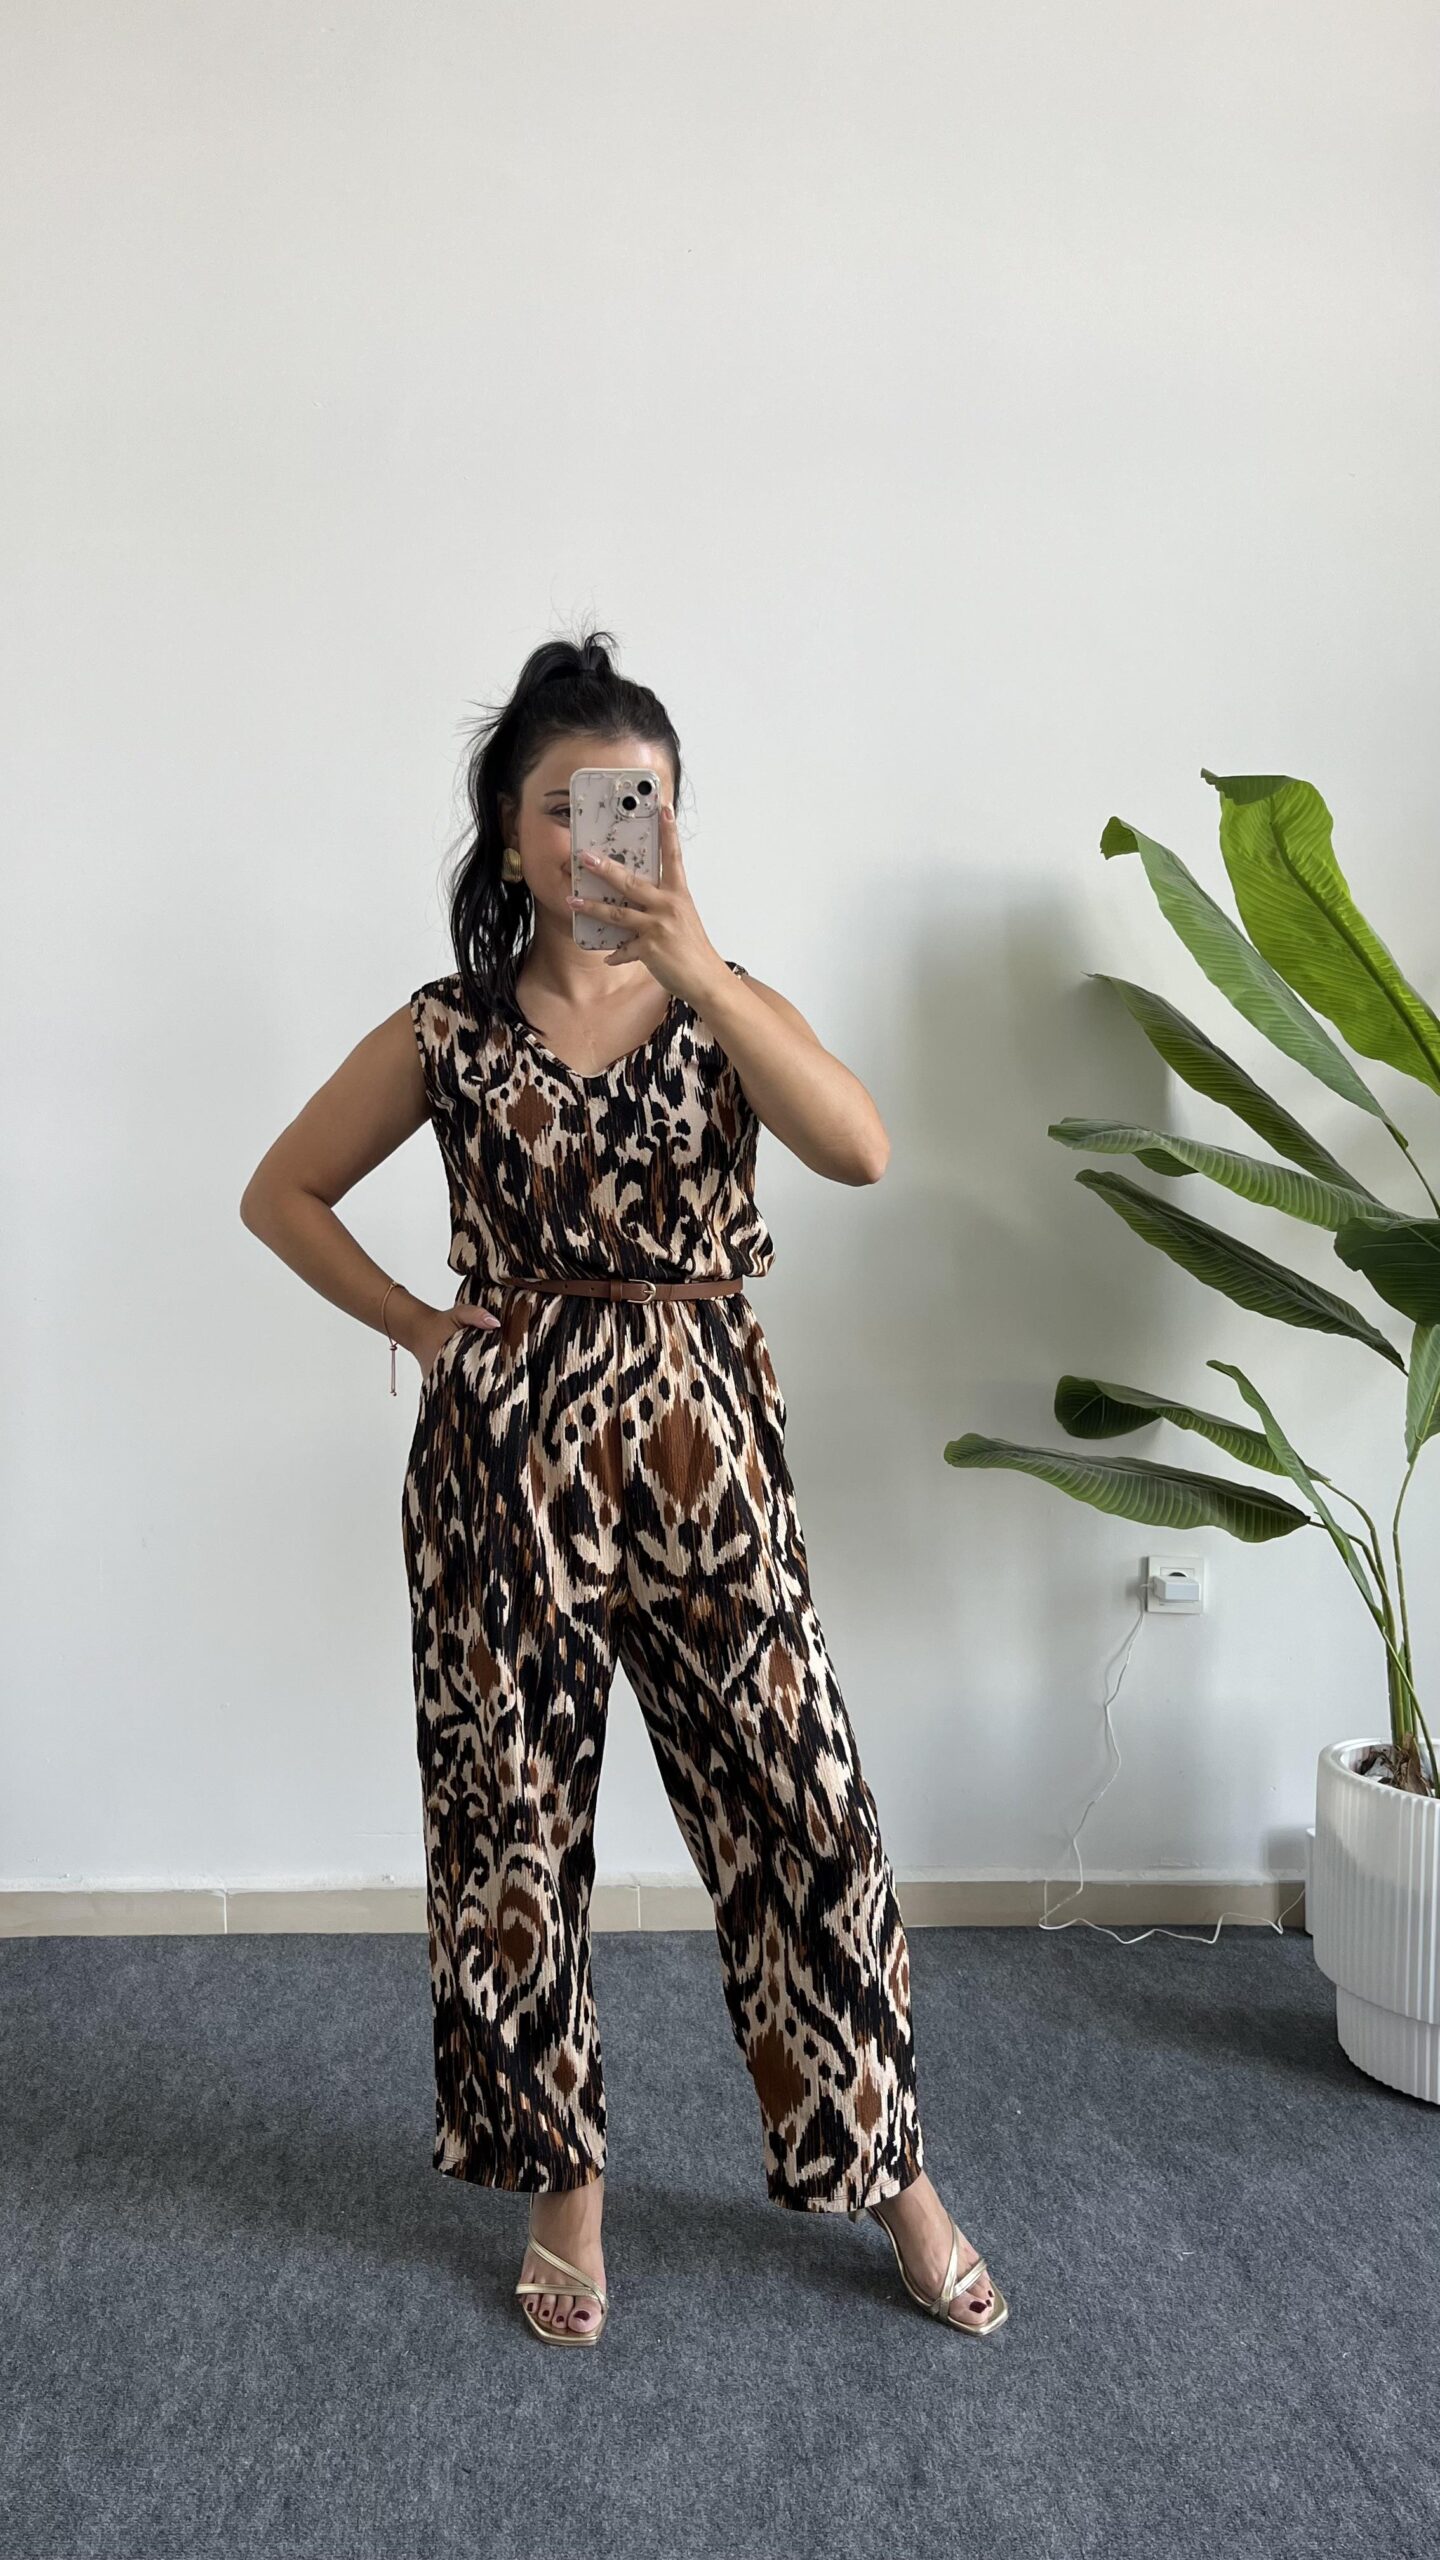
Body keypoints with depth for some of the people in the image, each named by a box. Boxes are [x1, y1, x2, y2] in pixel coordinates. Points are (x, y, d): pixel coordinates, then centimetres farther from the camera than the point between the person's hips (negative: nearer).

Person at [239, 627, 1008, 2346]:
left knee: (802, 1805, 3)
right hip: (506, 1457, 0)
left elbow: (858, 1150, -16)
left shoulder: (730, 1005, 4)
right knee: (514, 1816, 8)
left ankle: (891, 2171, 23)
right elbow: (281, 1195, 12)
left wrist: (699, 973, -23)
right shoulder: (446, 1031, 3)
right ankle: (562, 2178, 29)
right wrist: (418, 1323, 2)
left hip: (702, 1448, 0)